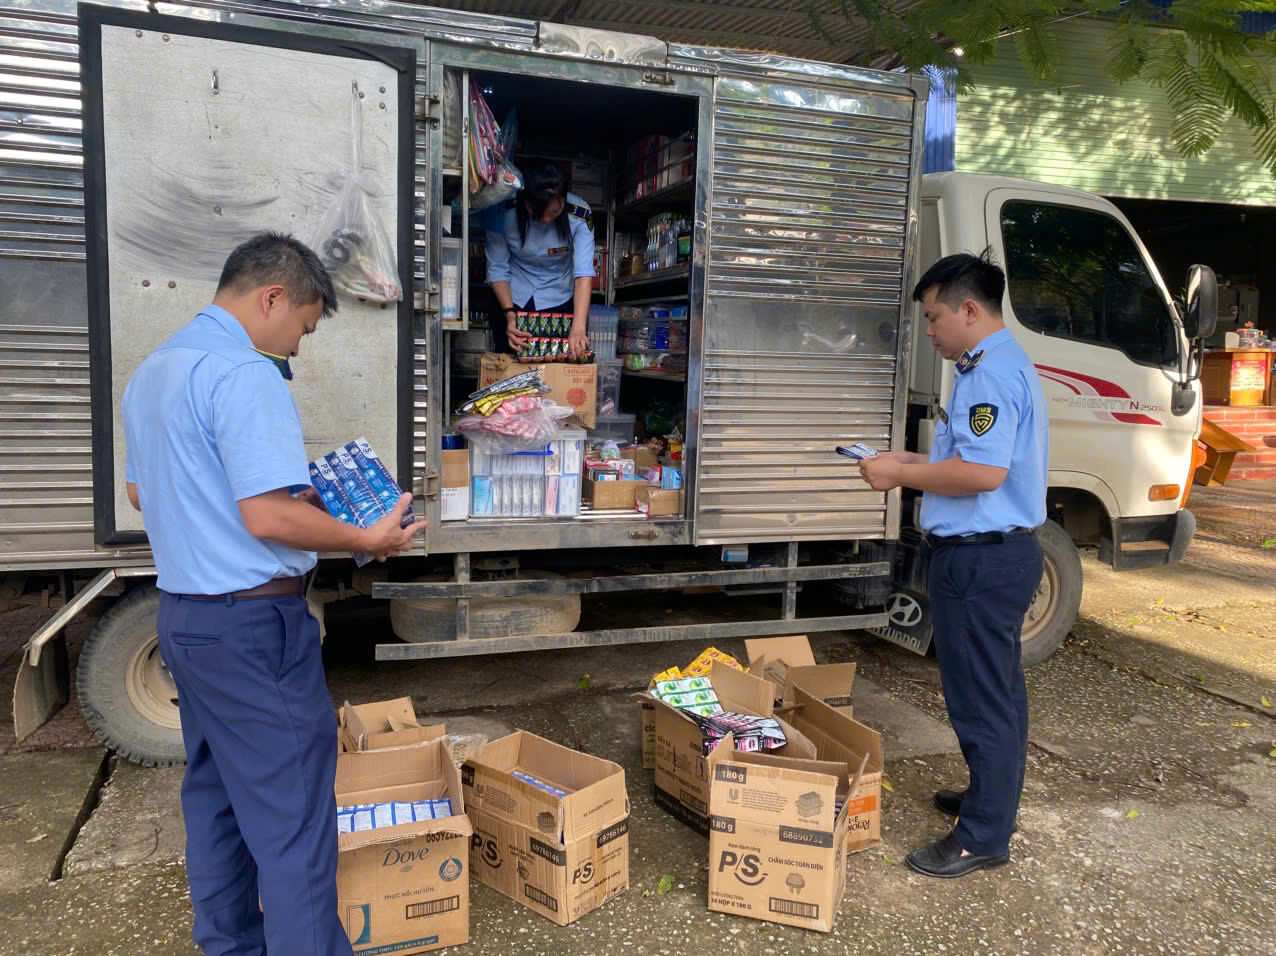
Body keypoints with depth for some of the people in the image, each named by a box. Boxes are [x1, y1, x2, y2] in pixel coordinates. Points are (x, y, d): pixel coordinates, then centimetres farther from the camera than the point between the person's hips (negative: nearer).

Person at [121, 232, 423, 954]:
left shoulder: (152, 371, 12)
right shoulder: (245, 375, -19)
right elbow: (269, 518, -25)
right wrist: (370, 539, -12)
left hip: (182, 615, 10)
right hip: (253, 624, -10)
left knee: (215, 798, 20)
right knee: (293, 820, -1)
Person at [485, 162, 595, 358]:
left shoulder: (579, 216, -24)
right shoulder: (504, 212, -23)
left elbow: (584, 272, -30)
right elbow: (497, 269, -17)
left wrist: (579, 326, -42)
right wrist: (509, 314, -31)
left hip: (559, 301, 0)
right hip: (512, 299, 0)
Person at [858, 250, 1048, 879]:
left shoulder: (991, 373, -19)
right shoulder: (1001, 365, 15)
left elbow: (984, 471, -30)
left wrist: (902, 474, -18)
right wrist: (911, 463, 12)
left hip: (980, 560, -11)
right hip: (1001, 551, 11)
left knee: (981, 698, -1)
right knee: (998, 687, 22)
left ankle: (983, 837, 12)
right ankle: (994, 796, 38)